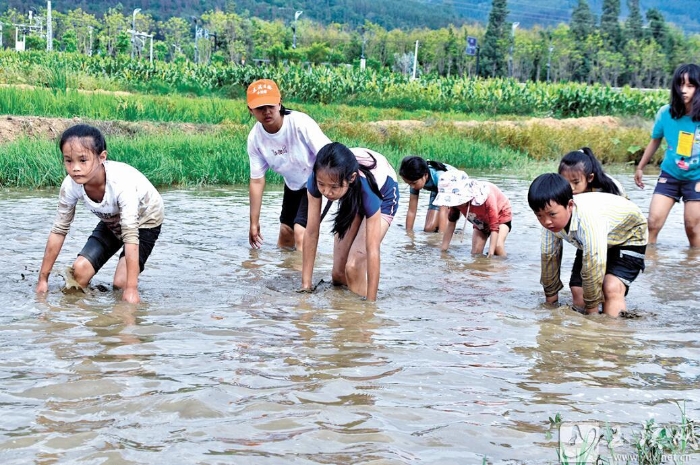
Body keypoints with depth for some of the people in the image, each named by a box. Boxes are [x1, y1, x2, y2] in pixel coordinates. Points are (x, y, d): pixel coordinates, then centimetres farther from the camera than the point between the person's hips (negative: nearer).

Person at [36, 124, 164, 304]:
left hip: (144, 221, -5)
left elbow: (131, 236, -42)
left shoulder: (121, 183, -41)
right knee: (80, 269, -12)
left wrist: (131, 289, -45)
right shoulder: (70, 185, -25)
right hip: (111, 222, 5)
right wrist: (43, 279, -12)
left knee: (121, 282, -19)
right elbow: (59, 230, -14)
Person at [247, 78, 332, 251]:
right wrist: (254, 222, -3)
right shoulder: (255, 138, -16)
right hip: (293, 185, 6)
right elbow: (257, 180, -7)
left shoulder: (300, 123, -31)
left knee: (301, 232, -19)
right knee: (285, 231, 17)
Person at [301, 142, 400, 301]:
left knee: (354, 267, -22)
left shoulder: (366, 188, -44)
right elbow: (311, 232, -28)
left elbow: (372, 250, -40)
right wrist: (306, 284, -26)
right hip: (352, 197, 4)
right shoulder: (319, 178, -35)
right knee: (338, 275, 1)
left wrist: (371, 302, -39)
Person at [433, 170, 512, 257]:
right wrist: (443, 249, -15)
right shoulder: (455, 201, -28)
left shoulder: (486, 198, -43)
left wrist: (491, 253, -43)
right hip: (481, 222, 5)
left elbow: (494, 227, -38)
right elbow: (451, 224, -15)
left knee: (498, 246, -29)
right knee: (475, 252, -9)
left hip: (501, 215, -5)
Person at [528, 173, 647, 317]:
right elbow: (549, 257, -12)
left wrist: (592, 310, -32)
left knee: (612, 288, -25)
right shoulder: (552, 220, -22)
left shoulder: (589, 220, -45)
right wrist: (550, 301, -5)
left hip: (630, 235, -7)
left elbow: (593, 264, -41)